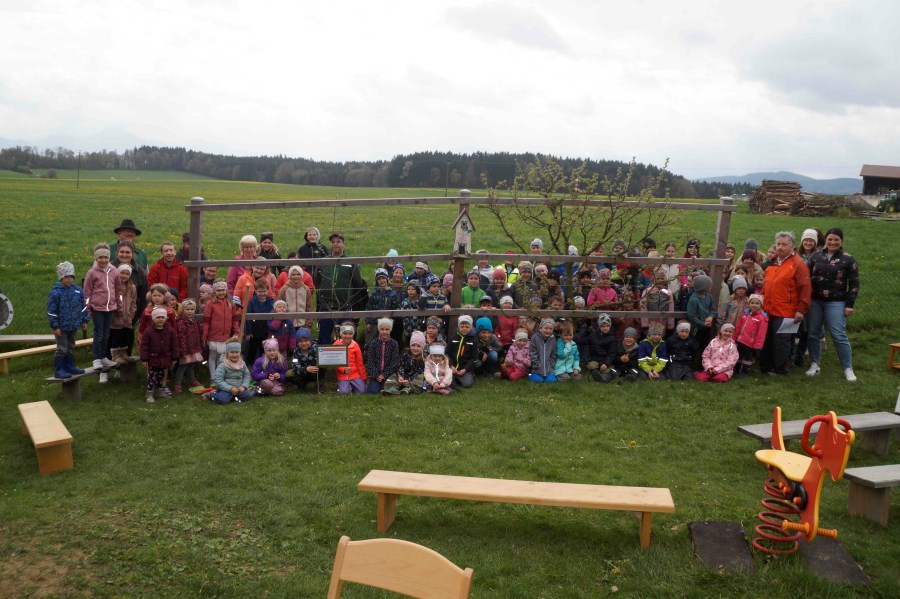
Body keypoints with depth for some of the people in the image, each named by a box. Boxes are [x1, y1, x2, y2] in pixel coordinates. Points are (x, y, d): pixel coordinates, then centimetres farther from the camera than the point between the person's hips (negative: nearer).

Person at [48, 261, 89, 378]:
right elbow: (51, 311, -13)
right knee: (62, 348, -2)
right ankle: (58, 370, 7)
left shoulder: (78, 290, 4)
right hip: (61, 326, -6)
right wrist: (55, 326, -14)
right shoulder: (55, 292, -14)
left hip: (73, 325, 6)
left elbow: (83, 306, 12)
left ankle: (70, 367, 28)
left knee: (71, 347, 17)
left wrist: (84, 320, 10)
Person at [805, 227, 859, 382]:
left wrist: (850, 304, -7)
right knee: (813, 334, 7)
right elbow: (807, 277, 9)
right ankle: (814, 364, 19)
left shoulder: (848, 259, -2)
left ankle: (848, 368, 5)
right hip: (814, 301, 3)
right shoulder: (816, 256, 5)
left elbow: (854, 284, -2)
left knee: (839, 336, -5)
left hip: (836, 303, -3)